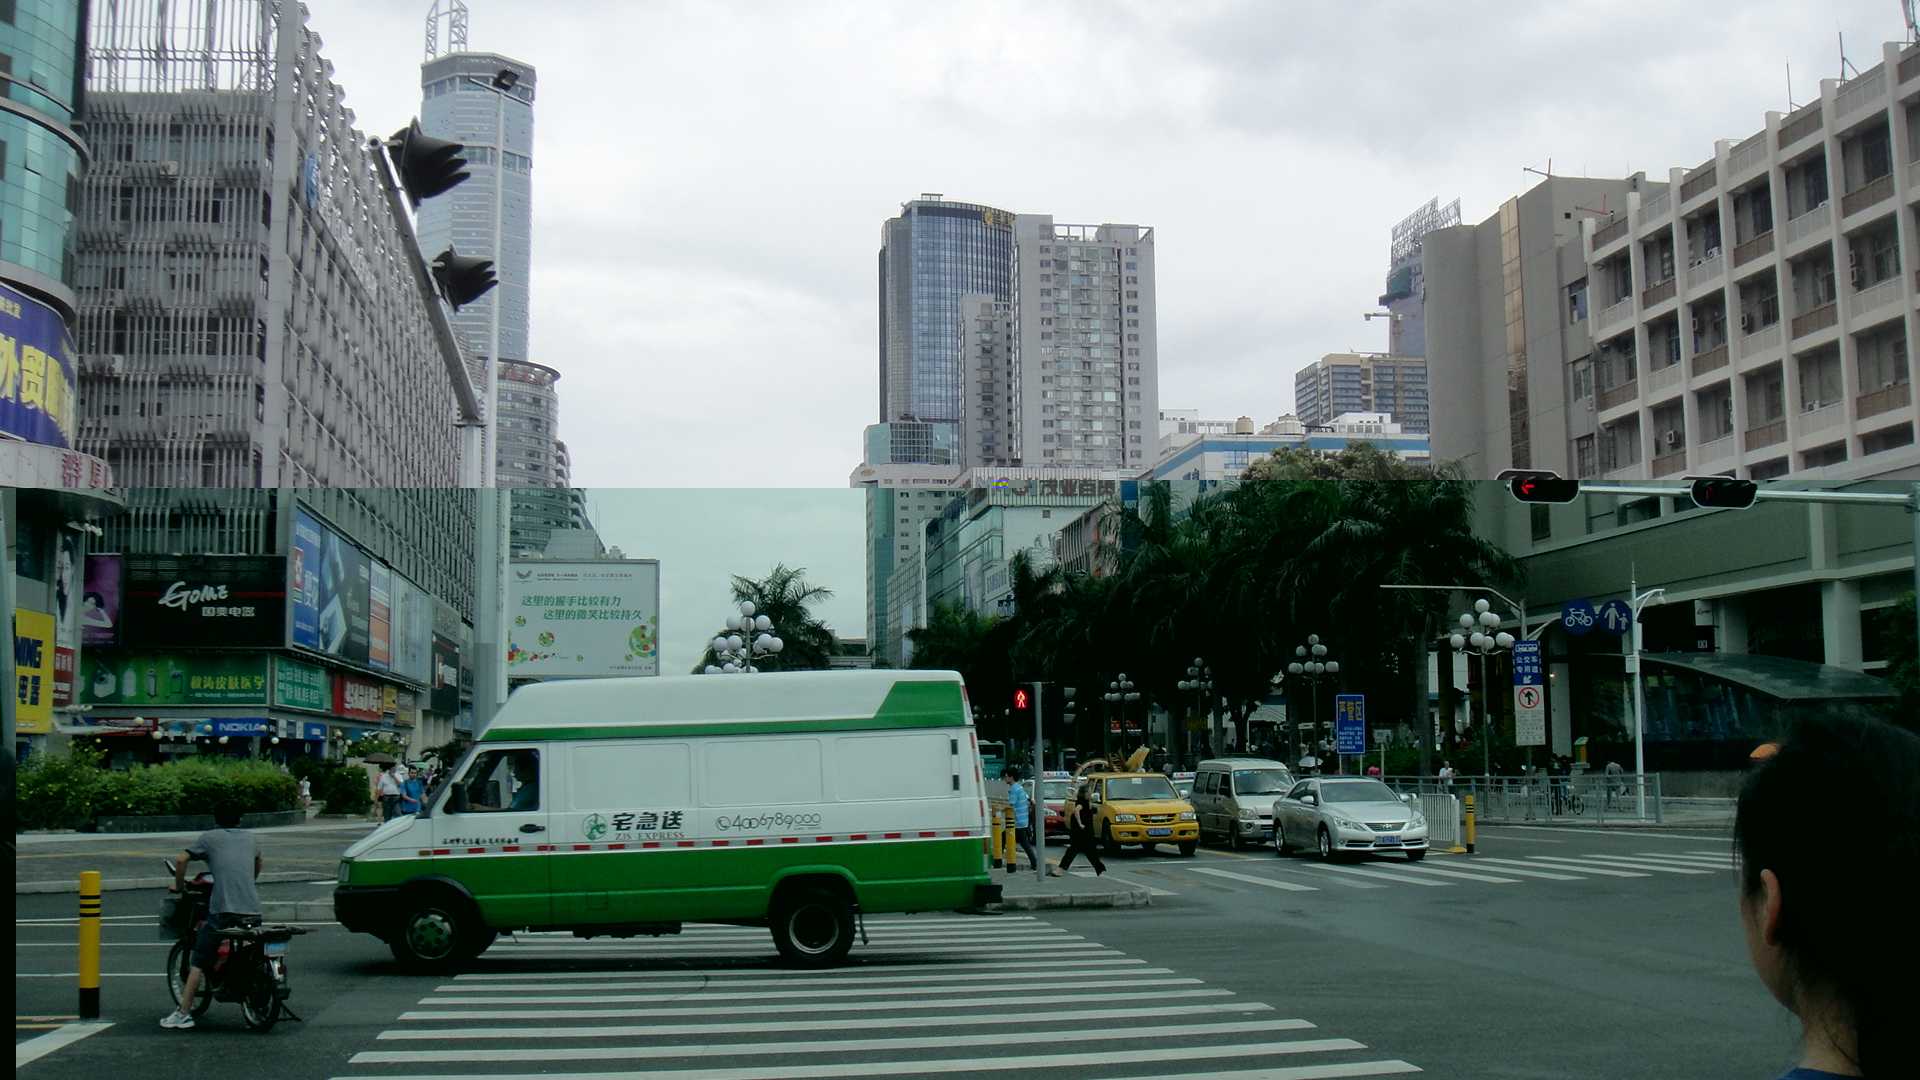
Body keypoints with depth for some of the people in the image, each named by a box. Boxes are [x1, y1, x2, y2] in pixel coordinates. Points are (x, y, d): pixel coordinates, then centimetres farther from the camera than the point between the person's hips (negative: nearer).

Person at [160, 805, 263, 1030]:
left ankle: (183, 1013, -4)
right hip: (252, 908, 4)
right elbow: (260, 863, 39)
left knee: (199, 963, 0)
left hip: (223, 908, -4)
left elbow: (181, 859, 1)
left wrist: (179, 885, 15)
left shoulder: (210, 838, 9)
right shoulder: (250, 838, 21)